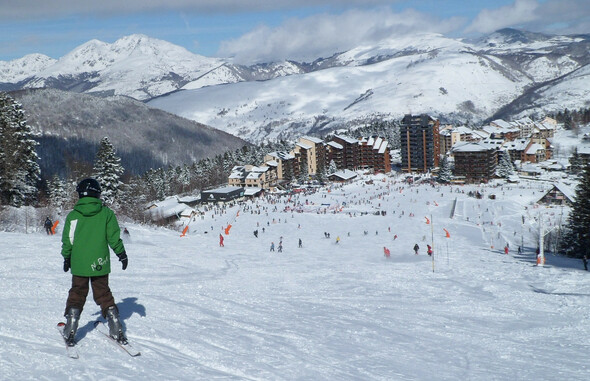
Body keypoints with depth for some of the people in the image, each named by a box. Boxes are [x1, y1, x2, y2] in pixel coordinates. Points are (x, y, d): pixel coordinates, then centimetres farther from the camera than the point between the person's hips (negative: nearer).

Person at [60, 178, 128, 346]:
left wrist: (66, 258, 18)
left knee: (77, 294, 11)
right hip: (100, 263, 1)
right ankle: (117, 331, 10)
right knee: (104, 294, 12)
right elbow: (114, 238, -3)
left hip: (79, 265, 0)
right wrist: (122, 254, 10)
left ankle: (70, 333, 7)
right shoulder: (106, 213, -4)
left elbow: (67, 241, 3)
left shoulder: (73, 215, -3)